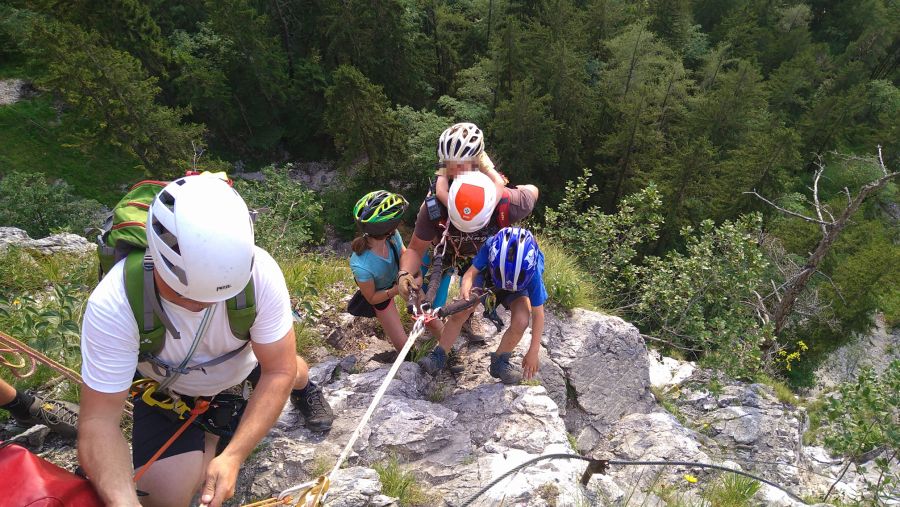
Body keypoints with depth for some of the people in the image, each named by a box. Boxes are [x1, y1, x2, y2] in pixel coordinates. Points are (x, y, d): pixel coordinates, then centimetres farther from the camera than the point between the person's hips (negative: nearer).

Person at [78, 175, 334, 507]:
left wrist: (233, 456, -35)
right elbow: (99, 419, -30)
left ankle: (304, 389, 55)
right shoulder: (112, 306, -37)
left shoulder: (260, 271, -36)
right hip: (167, 386, -1)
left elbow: (278, 371, -26)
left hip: (244, 360, 2)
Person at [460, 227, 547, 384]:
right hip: (486, 279, 1)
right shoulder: (491, 247, -40)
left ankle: (499, 362, 1)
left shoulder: (533, 270, -38)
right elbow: (471, 272, -28)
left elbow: (538, 313, -27)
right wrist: (465, 289, -53)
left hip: (519, 289, 0)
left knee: (521, 322, -27)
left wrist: (533, 351, -22)